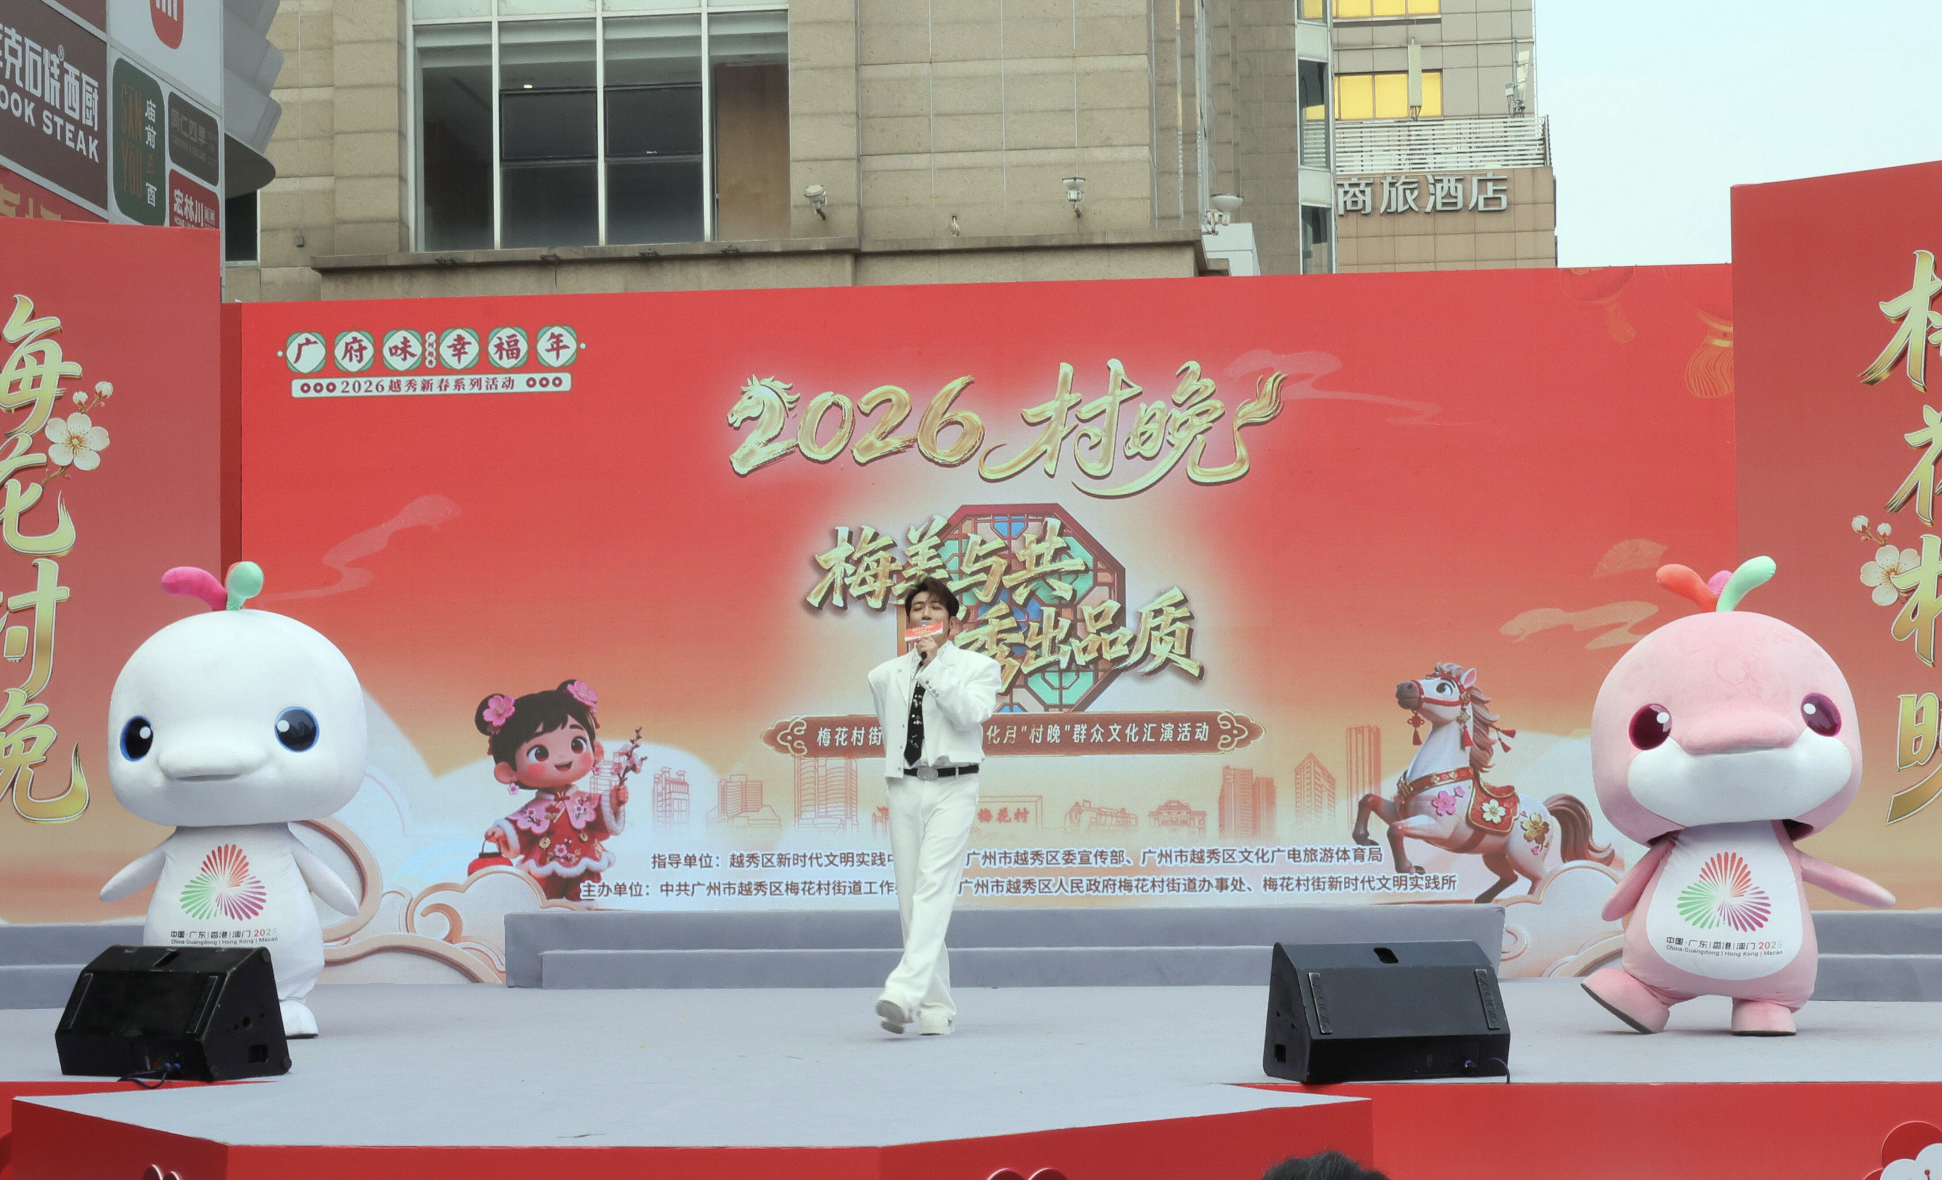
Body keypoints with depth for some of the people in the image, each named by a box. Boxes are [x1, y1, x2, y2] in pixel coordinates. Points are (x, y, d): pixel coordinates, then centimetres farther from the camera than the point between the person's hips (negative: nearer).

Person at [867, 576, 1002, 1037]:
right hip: (905, 790, 4)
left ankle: (905, 993, -31)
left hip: (953, 789, -4)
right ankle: (936, 1008, 6)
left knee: (934, 885, -19)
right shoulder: (884, 676, 14)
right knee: (910, 898, 1)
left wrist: (936, 662, -14)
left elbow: (969, 715, -14)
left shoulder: (978, 667, 4)